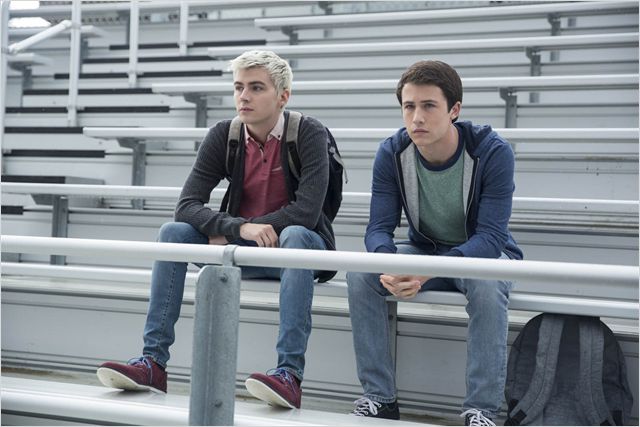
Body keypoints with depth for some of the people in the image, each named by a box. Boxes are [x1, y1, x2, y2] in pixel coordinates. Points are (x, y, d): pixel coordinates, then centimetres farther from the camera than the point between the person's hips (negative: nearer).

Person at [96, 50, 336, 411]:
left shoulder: (309, 134, -14)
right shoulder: (224, 136, -3)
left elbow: (307, 211, -25)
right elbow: (187, 205, -11)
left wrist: (227, 236, -19)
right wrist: (239, 228, -31)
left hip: (301, 244, -4)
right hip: (243, 246, 4)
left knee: (295, 235, -37)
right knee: (174, 232, -16)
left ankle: (290, 374, -44)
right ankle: (153, 363, -19)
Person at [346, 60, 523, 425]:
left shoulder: (493, 152, -24)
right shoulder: (392, 153, -13)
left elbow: (490, 237, -29)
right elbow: (379, 228, -14)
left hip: (483, 252, -3)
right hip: (424, 249, 4)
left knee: (487, 282, -38)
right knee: (360, 271, -23)